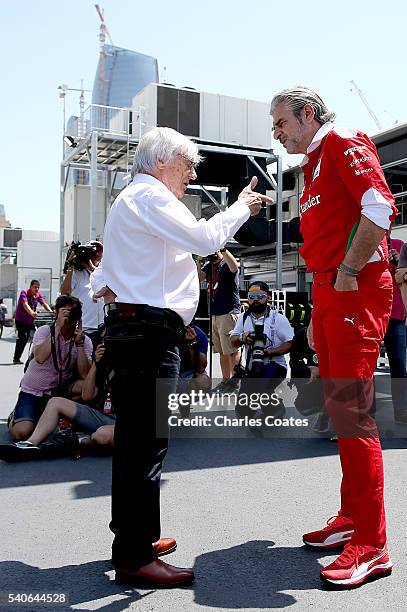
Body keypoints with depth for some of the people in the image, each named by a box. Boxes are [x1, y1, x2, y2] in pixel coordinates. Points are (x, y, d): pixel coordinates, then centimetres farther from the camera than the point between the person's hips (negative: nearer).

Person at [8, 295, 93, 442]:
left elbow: (86, 375, -20)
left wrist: (79, 342, -26)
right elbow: (40, 358, -33)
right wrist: (58, 327, -32)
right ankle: (15, 416, 15)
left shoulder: (85, 341, -7)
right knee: (21, 432, -24)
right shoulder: (44, 331, -11)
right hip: (32, 392, -3)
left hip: (58, 390, 3)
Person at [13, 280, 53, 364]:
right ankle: (16, 358, -8)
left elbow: (44, 304, -12)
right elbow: (25, 304, -32)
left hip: (30, 321, 6)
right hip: (20, 319, -6)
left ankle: (17, 358, 23)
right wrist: (32, 313, -50)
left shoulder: (39, 295, 0)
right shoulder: (24, 292, -16)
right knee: (23, 337, -16)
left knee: (25, 338, 10)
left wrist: (50, 311, -33)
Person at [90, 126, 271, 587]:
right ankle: (134, 557, -3)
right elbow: (205, 238, -15)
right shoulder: (149, 194, -5)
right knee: (147, 440, -9)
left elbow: (102, 278, 27)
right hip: (149, 329, -11)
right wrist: (241, 206, -1)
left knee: (135, 437, 14)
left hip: (130, 325, 11)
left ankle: (132, 536, 25)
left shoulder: (130, 201, 28)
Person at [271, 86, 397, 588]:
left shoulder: (344, 142, -2)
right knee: (338, 407, 10)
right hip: (328, 294, 10)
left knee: (351, 409, -12)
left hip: (356, 292, -10)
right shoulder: (313, 166, 25)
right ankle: (351, 518, 22)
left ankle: (371, 545, -3)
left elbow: (380, 207, -19)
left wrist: (348, 272, -16)